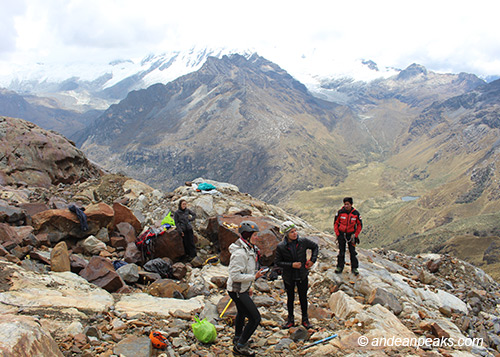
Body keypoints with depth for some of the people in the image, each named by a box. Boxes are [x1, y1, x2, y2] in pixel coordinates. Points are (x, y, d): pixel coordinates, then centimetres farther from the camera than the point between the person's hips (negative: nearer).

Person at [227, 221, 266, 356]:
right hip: (237, 290, -10)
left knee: (241, 313, 29)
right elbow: (235, 275, -29)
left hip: (242, 289, 10)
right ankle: (240, 346, 7)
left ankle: (238, 338, 52)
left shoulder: (249, 249, 3)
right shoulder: (239, 253, -29)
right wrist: (254, 277, -26)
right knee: (255, 318, -8)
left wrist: (248, 287, 22)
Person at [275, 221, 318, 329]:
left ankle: (305, 319, 31)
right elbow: (277, 262, -10)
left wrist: (312, 260, -4)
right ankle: (290, 319, 32)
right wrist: (291, 265, -21)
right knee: (290, 298, 15)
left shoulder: (303, 242, -11)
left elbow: (315, 247, 7)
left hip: (302, 276, 1)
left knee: (303, 297, 13)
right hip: (289, 277, -1)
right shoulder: (281, 247, -15)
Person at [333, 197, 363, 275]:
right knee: (341, 251, 6)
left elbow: (360, 225, 2)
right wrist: (337, 234, -3)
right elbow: (335, 223, 1)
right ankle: (340, 267, 18)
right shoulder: (340, 212, -10)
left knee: (352, 252, 3)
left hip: (351, 235, 0)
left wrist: (355, 235, -2)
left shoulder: (356, 213, -9)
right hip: (341, 234, 0)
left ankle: (354, 268, 14)